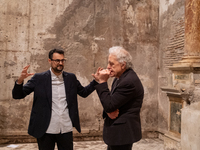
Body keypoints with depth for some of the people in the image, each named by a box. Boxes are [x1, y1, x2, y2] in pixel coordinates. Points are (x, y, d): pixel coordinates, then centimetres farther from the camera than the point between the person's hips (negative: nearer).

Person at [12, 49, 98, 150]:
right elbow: (17, 95, -3)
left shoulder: (71, 78, 5)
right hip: (46, 130, -2)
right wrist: (20, 80, -22)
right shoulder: (39, 78, -4)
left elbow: (84, 92, 15)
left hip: (66, 129, 3)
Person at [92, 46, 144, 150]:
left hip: (122, 133, -9)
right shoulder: (119, 77, 7)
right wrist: (109, 111, -13)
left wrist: (102, 82, -18)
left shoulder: (129, 81, -23)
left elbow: (109, 105, -23)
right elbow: (110, 101, 10)